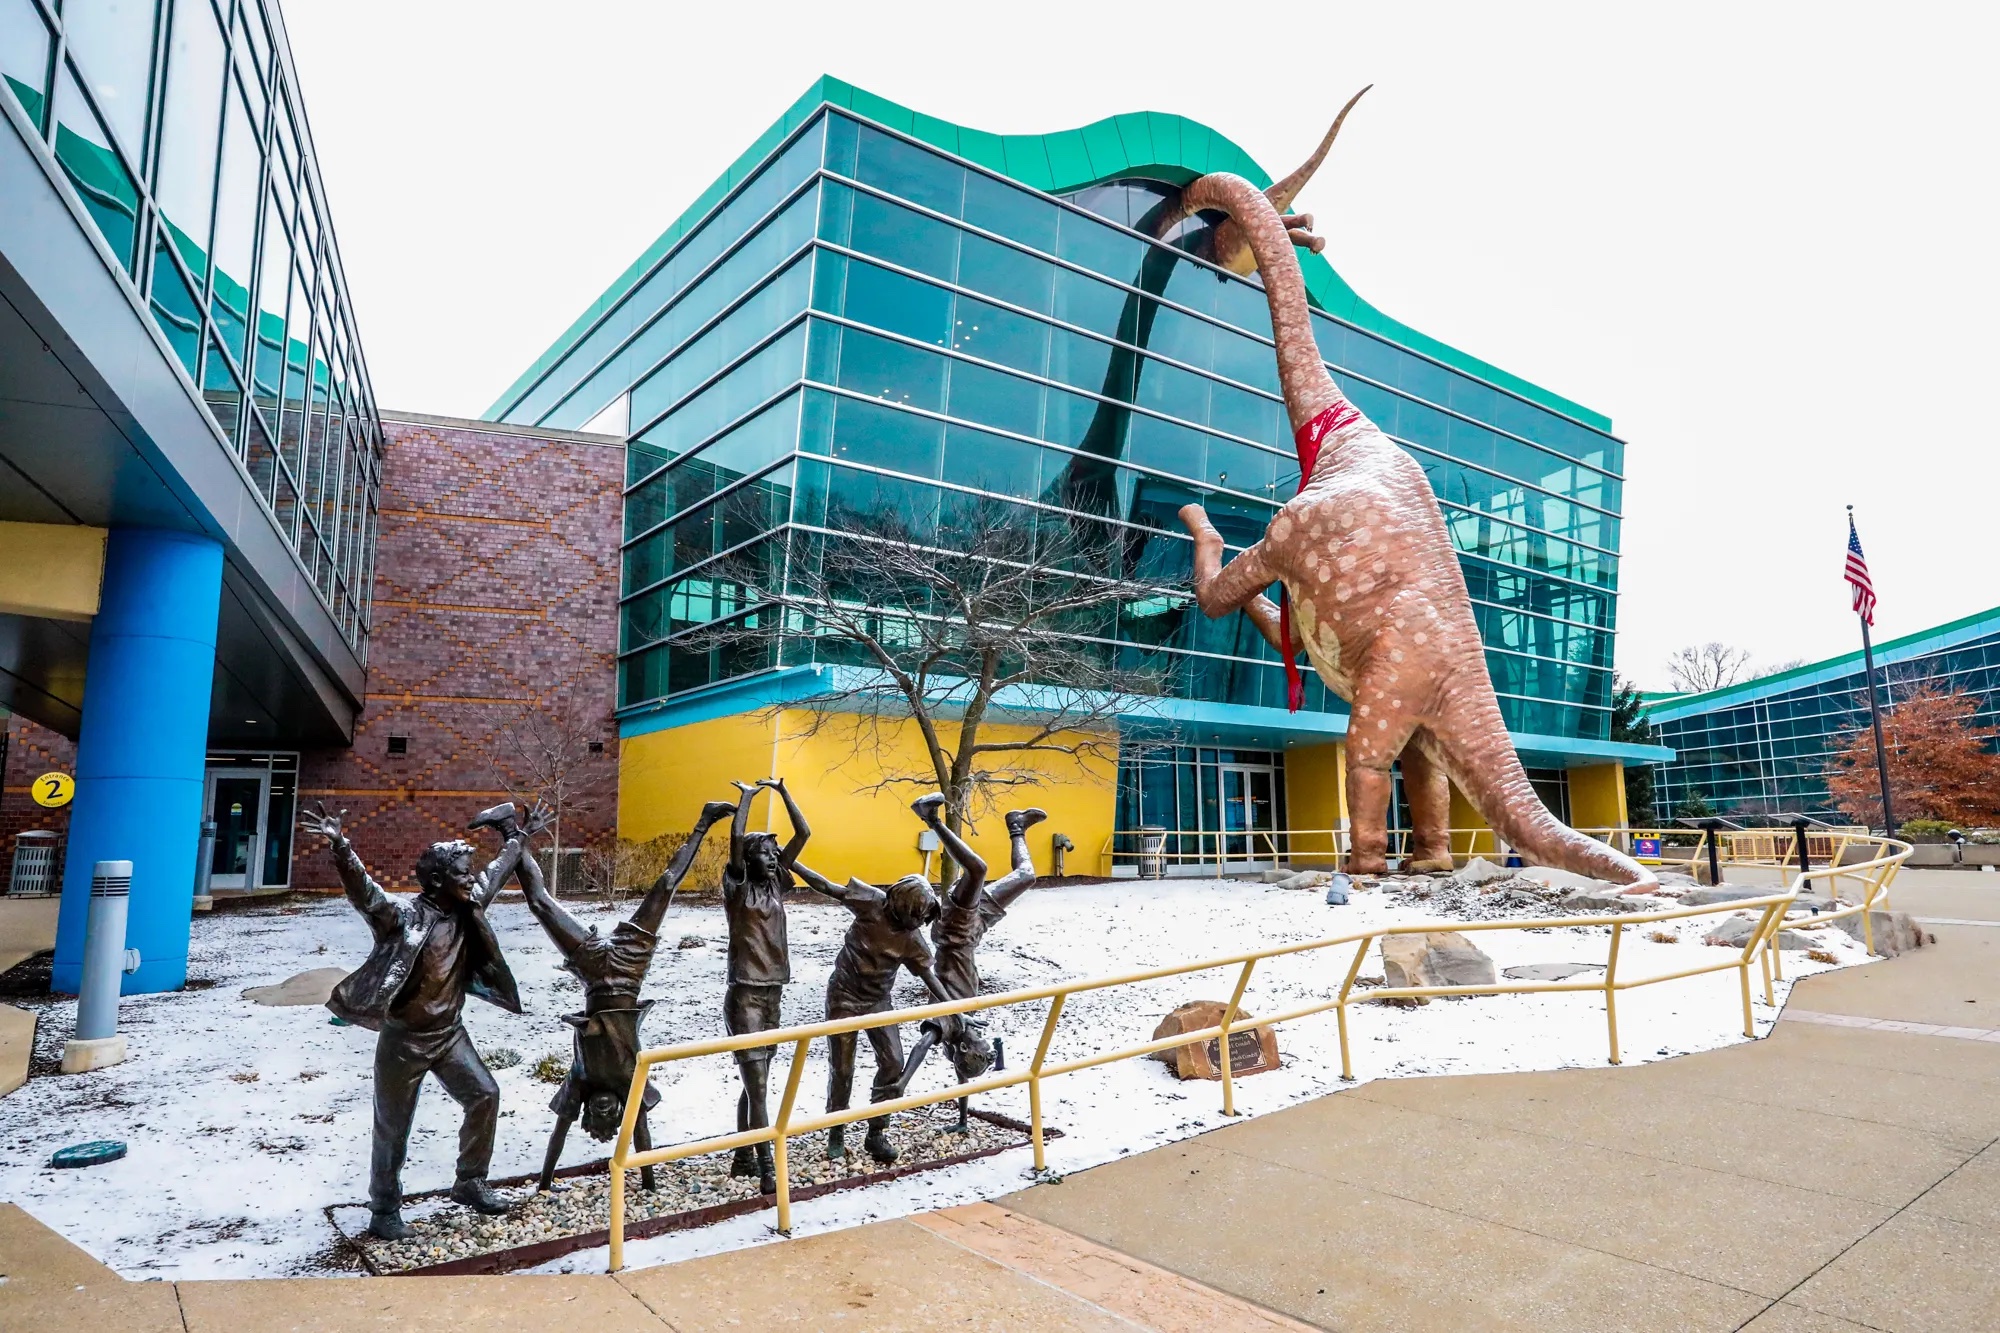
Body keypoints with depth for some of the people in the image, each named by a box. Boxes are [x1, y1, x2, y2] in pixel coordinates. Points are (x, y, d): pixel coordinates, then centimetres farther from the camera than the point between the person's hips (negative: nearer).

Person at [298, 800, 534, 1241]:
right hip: (404, 1039, -6)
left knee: (485, 1096, 7)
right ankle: (384, 1209, 25)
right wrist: (339, 847, -54)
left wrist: (518, 839, 25)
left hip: (449, 1033, 6)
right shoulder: (405, 917, -22)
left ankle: (470, 1183, 24)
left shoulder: (467, 909, -3)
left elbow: (496, 873, 13)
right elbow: (365, 893, -38)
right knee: (393, 1127, 7)